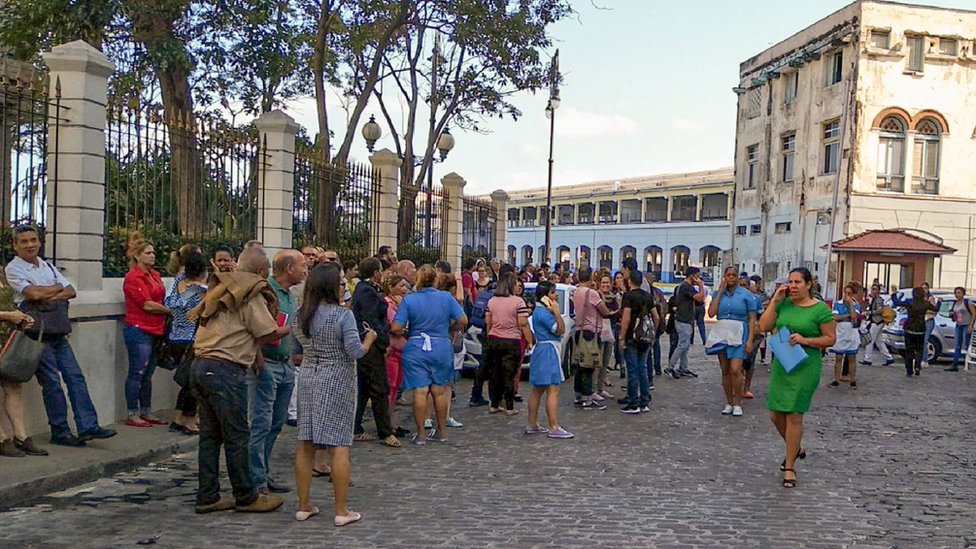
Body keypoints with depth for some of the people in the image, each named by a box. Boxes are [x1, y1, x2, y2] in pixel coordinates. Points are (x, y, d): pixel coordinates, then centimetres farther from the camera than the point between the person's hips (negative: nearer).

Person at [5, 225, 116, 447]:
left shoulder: (47, 267, 17)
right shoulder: (13, 269, -3)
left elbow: (71, 291, 9)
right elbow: (33, 293, -18)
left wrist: (51, 296, -9)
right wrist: (57, 289, -2)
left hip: (57, 331, 6)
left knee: (75, 376, 0)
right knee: (51, 381, -4)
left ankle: (88, 426, 1)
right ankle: (59, 431, 5)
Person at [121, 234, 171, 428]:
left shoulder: (155, 275, 14)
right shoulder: (133, 277, -11)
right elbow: (147, 305, -16)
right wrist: (170, 311, -6)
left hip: (154, 331, 8)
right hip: (138, 330, -8)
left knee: (148, 374, 13)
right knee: (137, 373, -2)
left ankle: (146, 412, 21)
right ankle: (132, 415, 5)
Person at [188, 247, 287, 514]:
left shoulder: (222, 290, 18)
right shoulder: (251, 295, -8)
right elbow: (270, 333, -9)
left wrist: (253, 351, 14)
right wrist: (288, 330, 10)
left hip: (201, 365, 9)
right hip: (225, 370, -9)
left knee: (210, 434, 13)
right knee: (237, 436, 1)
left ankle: (207, 497, 19)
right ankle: (246, 497, 11)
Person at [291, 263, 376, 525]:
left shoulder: (299, 316, 5)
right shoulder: (343, 315, -14)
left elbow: (296, 351, 14)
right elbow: (355, 352, -15)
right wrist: (369, 338, 3)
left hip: (308, 379, 6)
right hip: (337, 382, -6)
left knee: (306, 444, 10)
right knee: (338, 446, -1)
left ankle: (304, 506, 18)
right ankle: (341, 511, 4)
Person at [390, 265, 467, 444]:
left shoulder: (408, 300, -6)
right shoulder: (446, 297, -2)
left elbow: (395, 329, -11)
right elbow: (463, 320, -3)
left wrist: (406, 333, 9)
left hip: (416, 350, -2)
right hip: (441, 347, 2)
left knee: (420, 391, 1)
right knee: (440, 390, 12)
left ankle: (421, 434, 5)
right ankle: (440, 432, 23)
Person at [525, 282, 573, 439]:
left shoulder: (541, 310, 16)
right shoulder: (543, 312, -16)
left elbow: (560, 330, 14)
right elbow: (560, 330, -19)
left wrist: (554, 312, 4)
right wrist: (556, 312, -18)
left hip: (541, 350, 11)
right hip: (548, 351, -11)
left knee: (537, 390, 13)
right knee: (553, 390, -10)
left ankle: (532, 425, 19)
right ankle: (554, 428, -11)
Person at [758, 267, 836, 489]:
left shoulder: (820, 309, -7)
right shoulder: (783, 304, 5)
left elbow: (830, 338, -4)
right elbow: (764, 326, 0)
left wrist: (805, 340, -17)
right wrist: (774, 301, -5)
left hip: (805, 368, -5)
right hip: (781, 365, 5)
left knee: (794, 416, -4)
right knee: (776, 415, 9)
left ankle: (790, 467, 8)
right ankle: (796, 448, 38)